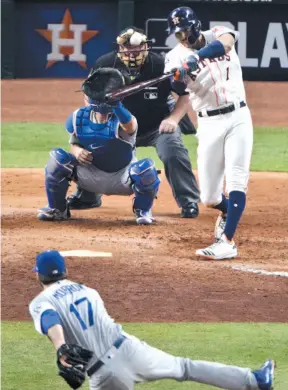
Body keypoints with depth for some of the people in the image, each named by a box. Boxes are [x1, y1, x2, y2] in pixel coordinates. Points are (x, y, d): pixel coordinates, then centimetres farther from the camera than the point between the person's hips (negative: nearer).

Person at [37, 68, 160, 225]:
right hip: (90, 175, 3)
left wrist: (116, 105, -74)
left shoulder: (121, 119, -27)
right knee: (58, 157, -21)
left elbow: (130, 126, -53)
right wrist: (77, 150, -22)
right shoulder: (78, 118, -11)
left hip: (122, 179, -3)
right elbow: (74, 143, 5)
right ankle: (57, 209, 2)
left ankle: (143, 210, -2)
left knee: (146, 167, -35)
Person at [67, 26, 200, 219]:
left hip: (158, 123, -3)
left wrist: (173, 119, -26)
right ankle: (87, 196, 22)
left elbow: (185, 93, -14)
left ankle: (189, 202, -13)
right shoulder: (105, 64, -19)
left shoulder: (160, 65, -26)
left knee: (173, 153, -27)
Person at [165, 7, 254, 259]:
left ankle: (227, 241, -19)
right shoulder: (176, 56, 0)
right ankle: (228, 211, 38)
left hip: (238, 117, -2)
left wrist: (196, 57, -43)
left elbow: (225, 43, -27)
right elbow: (177, 88, -15)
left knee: (236, 180, -15)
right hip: (209, 124, 2)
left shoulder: (217, 34, -2)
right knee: (209, 196, 4)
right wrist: (176, 78, -39)